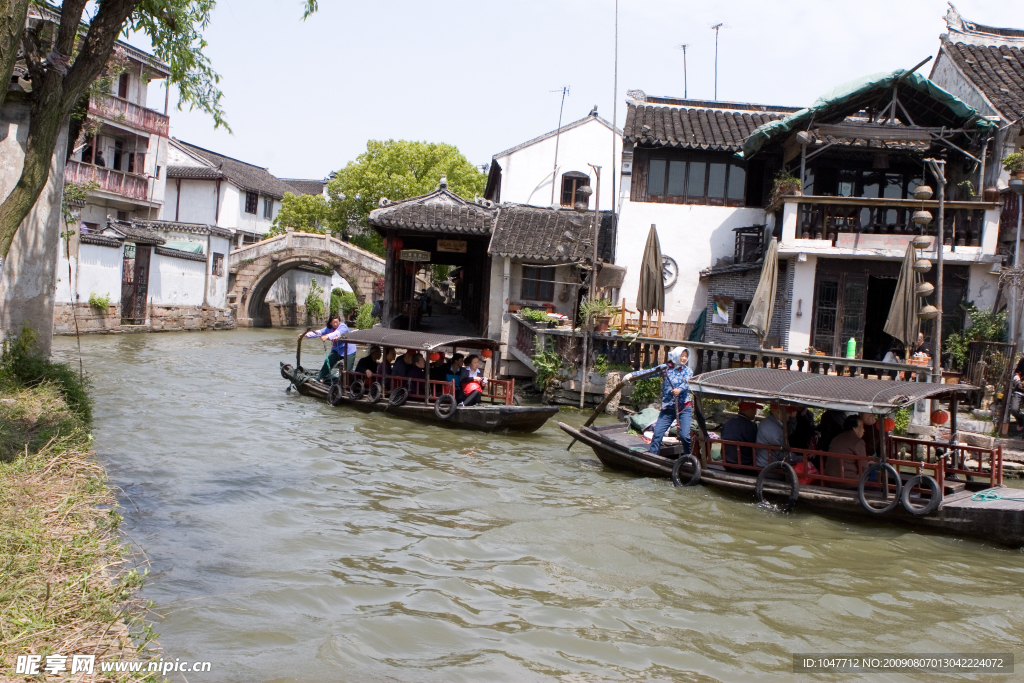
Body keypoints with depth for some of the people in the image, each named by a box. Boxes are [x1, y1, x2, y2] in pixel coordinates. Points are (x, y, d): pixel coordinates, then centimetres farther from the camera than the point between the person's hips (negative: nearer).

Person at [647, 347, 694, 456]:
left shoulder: (687, 371, 3)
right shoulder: (665, 368, 4)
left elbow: (686, 383, -16)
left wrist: (679, 390, -39)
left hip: (684, 407, -1)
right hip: (667, 408, 1)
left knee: (684, 435, -11)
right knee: (658, 433, -5)